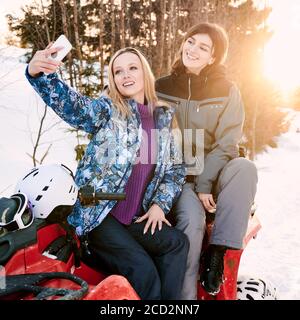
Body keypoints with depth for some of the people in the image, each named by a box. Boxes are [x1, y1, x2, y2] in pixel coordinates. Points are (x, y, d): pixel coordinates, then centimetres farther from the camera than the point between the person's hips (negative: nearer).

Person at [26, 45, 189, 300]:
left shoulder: (164, 118, 10)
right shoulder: (106, 110, -2)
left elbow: (176, 169, 13)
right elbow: (71, 104, -22)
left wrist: (160, 204, -1)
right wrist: (39, 74, -41)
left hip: (137, 219, 5)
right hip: (98, 215, -4)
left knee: (179, 243, -13)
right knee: (143, 270, -19)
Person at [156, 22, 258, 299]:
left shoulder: (227, 91, 0)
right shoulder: (161, 88, 2)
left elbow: (226, 145, -6)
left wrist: (204, 184, -20)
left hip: (213, 174, 1)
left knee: (244, 168, -31)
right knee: (192, 219, -30)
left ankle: (217, 252, -21)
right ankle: (185, 293, -12)